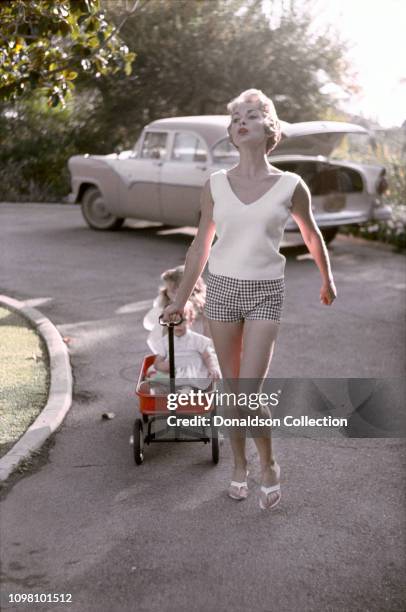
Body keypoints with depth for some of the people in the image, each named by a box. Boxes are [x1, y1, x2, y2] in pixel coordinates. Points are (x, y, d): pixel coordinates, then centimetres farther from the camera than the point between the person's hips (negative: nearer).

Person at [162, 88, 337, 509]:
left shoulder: (291, 186, -5)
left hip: (266, 293, -2)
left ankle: (269, 464, 15)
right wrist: (181, 299, 10)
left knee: (250, 392, -11)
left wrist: (327, 281, 24)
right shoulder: (215, 185, 0)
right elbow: (201, 245, 9)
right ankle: (239, 464, 30)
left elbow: (311, 235, 12)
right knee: (232, 389, 11)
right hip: (223, 288, 2)